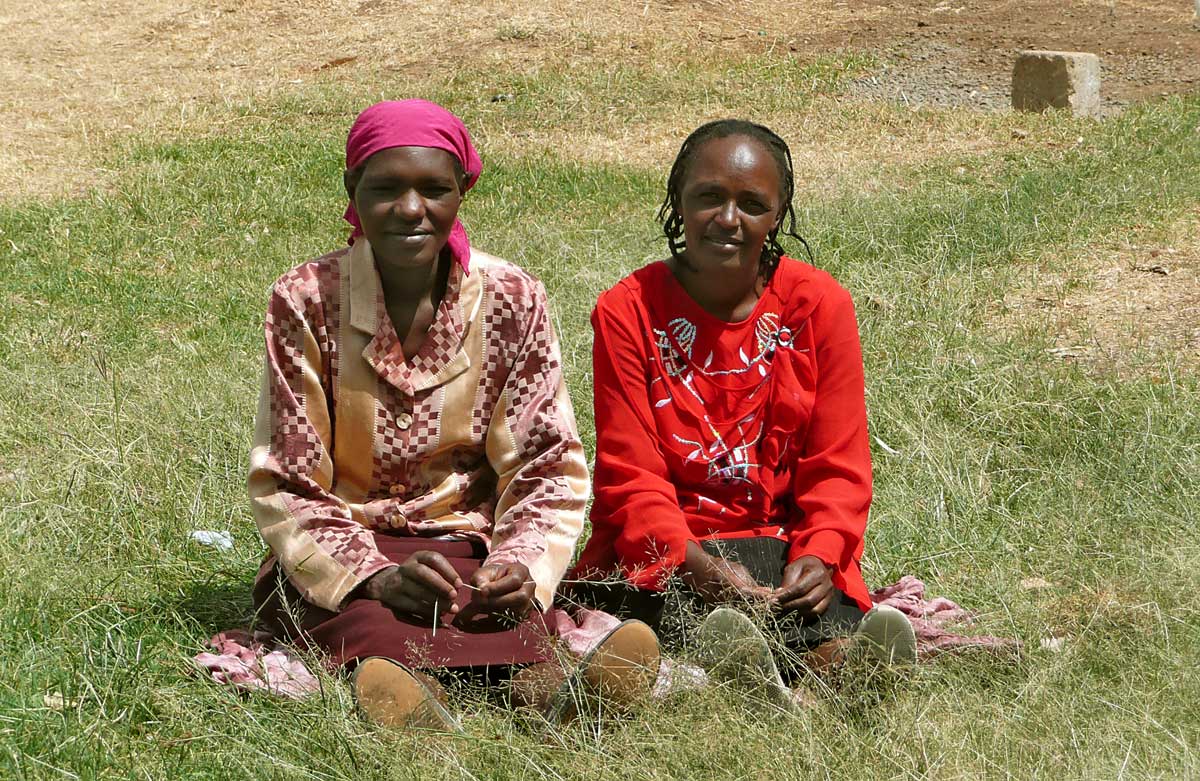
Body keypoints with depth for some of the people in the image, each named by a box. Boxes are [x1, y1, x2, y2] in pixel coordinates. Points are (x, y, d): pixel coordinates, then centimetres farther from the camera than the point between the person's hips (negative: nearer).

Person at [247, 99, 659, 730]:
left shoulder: (512, 300, -1)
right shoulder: (306, 302, -5)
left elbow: (548, 466, 3)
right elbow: (284, 482, -6)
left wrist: (523, 566, -19)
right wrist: (376, 576, -24)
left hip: (468, 543, 2)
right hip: (341, 554, -2)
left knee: (511, 607, -35)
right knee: (373, 624, -39)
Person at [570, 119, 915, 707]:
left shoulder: (820, 304, 5)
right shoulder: (628, 311, 1)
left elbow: (837, 466, 3)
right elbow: (630, 477, -5)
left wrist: (819, 554, -19)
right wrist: (695, 564, -25)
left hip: (783, 543, 2)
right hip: (661, 550, -1)